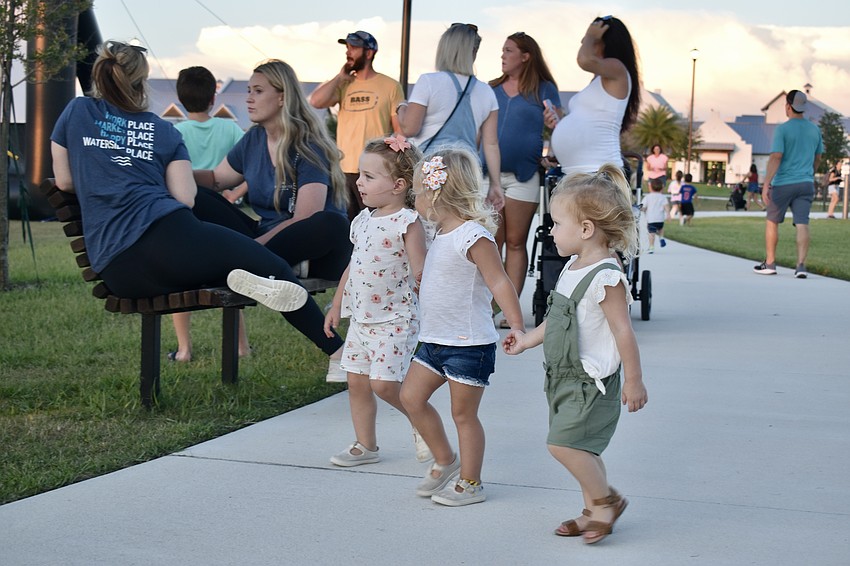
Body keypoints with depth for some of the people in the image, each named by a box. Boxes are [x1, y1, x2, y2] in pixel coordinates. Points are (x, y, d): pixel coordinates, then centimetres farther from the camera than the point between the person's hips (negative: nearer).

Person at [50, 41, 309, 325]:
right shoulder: (165, 131, 16)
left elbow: (64, 181, 21)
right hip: (165, 234, -3)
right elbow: (185, 199, 6)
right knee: (277, 270, 5)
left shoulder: (76, 112, 18)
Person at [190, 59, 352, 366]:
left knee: (333, 223, -40)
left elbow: (305, 219, -22)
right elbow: (217, 179, 17)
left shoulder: (309, 146, -14)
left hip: (313, 251, -6)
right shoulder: (254, 139, 8)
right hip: (266, 241, 7)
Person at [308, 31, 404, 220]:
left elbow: (400, 131, 0)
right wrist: (340, 76, 1)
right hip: (343, 170, 4)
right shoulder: (343, 85, 11)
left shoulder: (390, 86, 0)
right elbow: (315, 101, -6)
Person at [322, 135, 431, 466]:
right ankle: (365, 446, 21)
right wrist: (336, 305, 21)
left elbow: (420, 275, -16)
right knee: (357, 382, 9)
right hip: (360, 316, 8)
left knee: (383, 383, -12)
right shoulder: (362, 221, 9)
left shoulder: (407, 223, -14)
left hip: (395, 318, -8)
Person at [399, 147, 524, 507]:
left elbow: (499, 283, -22)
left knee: (463, 413, 1)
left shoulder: (473, 236, -18)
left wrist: (517, 328, -28)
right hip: (434, 341, 9)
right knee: (411, 397, 9)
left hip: (469, 345, -9)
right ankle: (444, 460, 24)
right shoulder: (443, 235, 11)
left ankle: (470, 483, 14)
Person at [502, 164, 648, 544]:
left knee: (563, 442, -13)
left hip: (591, 380, -9)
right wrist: (529, 340, 27)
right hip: (566, 377, 9)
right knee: (582, 448, 14)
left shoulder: (605, 278, -21)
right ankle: (595, 512, 25)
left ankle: (605, 500, 4)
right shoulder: (573, 268, 7)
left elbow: (623, 331, -19)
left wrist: (634, 381, -16)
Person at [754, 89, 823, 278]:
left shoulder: (782, 129, -9)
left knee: (772, 222, 12)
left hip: (783, 184, -4)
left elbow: (776, 158, -16)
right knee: (802, 224, -3)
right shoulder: (815, 130, 8)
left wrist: (766, 184, -19)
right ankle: (801, 265, -15)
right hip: (806, 184, 4)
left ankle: (770, 263, 18)